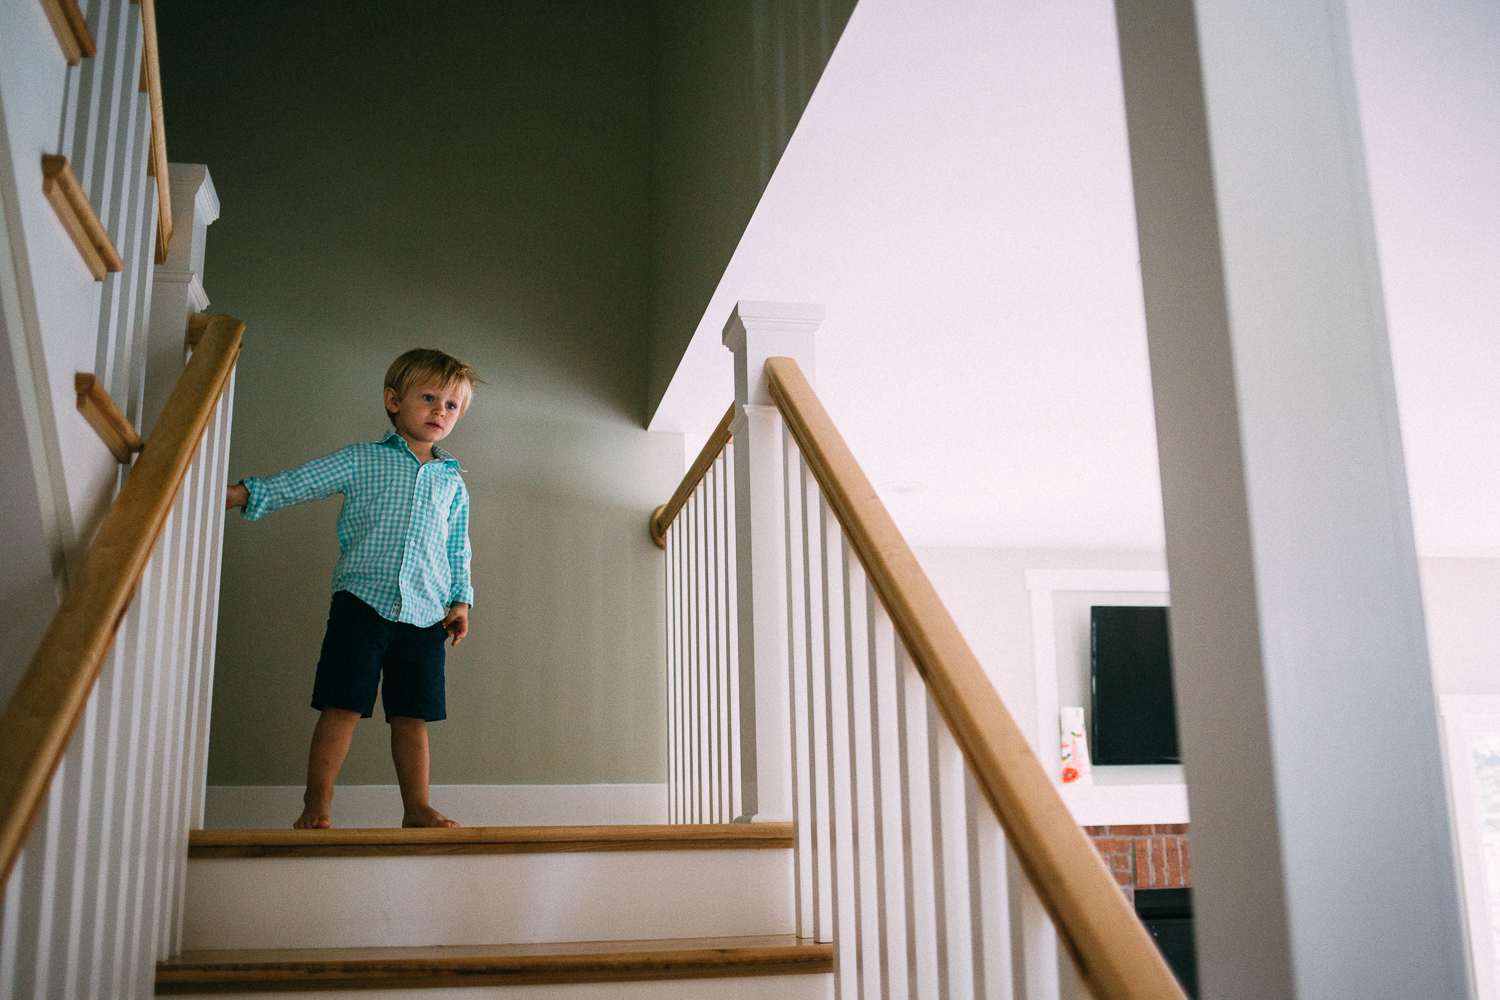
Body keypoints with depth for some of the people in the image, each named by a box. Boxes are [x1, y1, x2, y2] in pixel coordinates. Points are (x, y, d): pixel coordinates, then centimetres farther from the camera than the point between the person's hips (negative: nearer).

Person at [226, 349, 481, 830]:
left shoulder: (451, 481, 16)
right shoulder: (360, 461, 7)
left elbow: (458, 549, 19)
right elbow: (297, 483, 3)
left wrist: (461, 599, 10)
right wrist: (240, 494, -8)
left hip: (425, 611, 3)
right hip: (363, 602, -2)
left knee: (412, 716, 5)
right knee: (343, 705, -5)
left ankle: (417, 807, 13)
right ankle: (317, 803, 6)